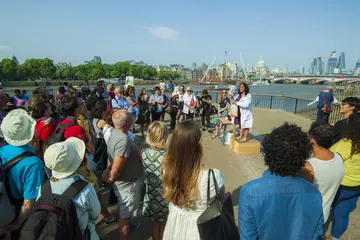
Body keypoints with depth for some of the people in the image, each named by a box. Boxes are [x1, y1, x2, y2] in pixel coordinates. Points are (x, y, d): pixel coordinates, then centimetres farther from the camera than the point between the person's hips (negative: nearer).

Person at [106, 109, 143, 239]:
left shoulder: (114, 132, -4)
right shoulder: (123, 140, -34)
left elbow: (112, 155, 8)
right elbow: (116, 169, -31)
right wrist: (111, 180, -13)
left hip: (126, 181, 10)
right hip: (127, 183, -9)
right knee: (125, 214, 10)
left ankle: (127, 226, 54)